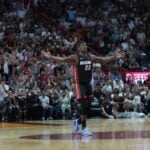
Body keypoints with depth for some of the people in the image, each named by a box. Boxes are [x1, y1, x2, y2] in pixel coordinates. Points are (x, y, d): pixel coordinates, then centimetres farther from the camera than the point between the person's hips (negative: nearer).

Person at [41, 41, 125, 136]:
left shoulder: (91, 57, 7)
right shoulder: (75, 57, -9)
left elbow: (103, 59, 16)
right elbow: (62, 59, -21)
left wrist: (115, 57, 14)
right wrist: (50, 57, -36)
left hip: (88, 84, 6)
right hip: (79, 84, -6)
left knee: (87, 106, 9)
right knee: (85, 105, -16)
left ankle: (78, 121, 35)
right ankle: (84, 128, -8)